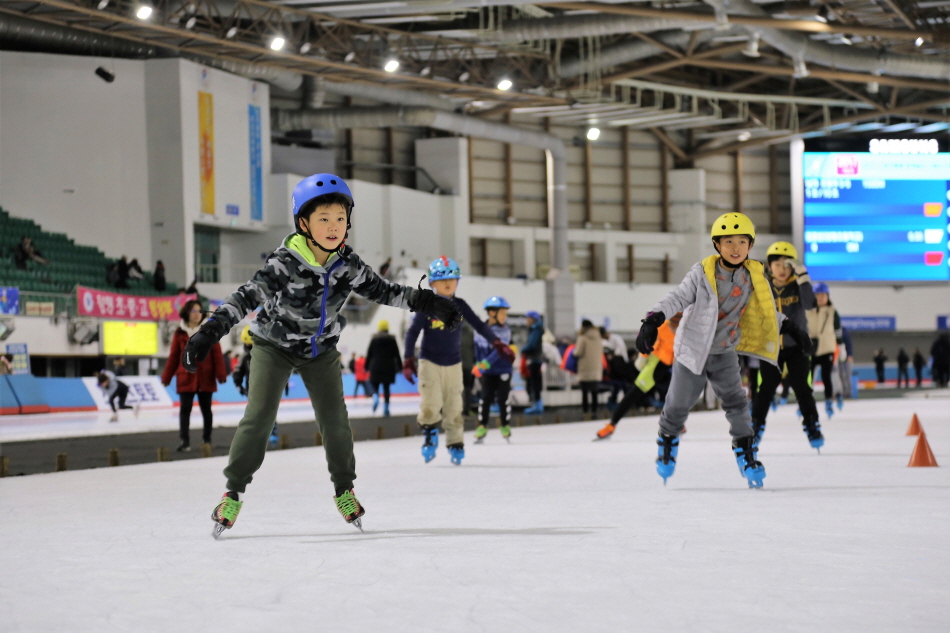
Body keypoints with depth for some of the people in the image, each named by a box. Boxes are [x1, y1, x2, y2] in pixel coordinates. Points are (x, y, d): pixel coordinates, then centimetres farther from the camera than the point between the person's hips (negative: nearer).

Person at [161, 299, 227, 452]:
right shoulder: (180, 333, 3)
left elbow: (217, 354, -2)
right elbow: (173, 356, 5)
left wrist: (221, 374, -9)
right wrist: (166, 377, 4)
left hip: (206, 378, 0)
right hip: (186, 377, 0)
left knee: (206, 409, 10)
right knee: (185, 409, -6)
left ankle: (207, 440, 22)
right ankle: (185, 442, -7)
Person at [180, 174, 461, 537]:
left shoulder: (347, 264, -16)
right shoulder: (284, 264, -30)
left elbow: (381, 290, -2)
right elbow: (247, 297, -33)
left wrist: (427, 302, -9)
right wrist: (209, 332, -44)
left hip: (321, 350, 4)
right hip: (274, 346, -4)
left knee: (334, 419, 1)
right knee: (259, 417, -13)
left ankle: (344, 489, 22)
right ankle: (233, 493, -2)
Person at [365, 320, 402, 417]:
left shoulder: (374, 339, 1)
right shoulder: (392, 339, 2)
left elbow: (369, 353, 3)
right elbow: (397, 354, 3)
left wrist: (366, 366, 9)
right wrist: (400, 366, 10)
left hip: (376, 366, -1)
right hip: (389, 367, 1)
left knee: (374, 385, 7)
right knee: (386, 387, 6)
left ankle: (376, 397, -25)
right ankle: (386, 408, 0)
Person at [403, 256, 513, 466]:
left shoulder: (459, 305, 2)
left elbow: (479, 325, 5)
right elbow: (412, 332, -5)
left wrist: (497, 344, -4)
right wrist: (408, 360, -13)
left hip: (453, 364, 3)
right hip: (430, 362, -3)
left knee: (453, 407, 2)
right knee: (431, 403, -15)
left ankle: (455, 443, 17)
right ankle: (430, 434, 11)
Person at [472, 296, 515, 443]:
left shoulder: (504, 331, -10)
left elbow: (499, 350, -21)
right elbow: (478, 349, 10)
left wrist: (484, 364, -29)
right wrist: (478, 366, 11)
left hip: (503, 371, -1)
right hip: (487, 373, 1)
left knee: (503, 399, 4)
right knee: (485, 398, 1)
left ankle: (504, 425, 19)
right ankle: (482, 426, 8)